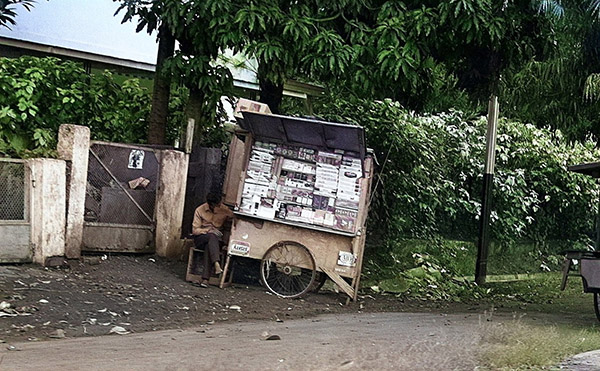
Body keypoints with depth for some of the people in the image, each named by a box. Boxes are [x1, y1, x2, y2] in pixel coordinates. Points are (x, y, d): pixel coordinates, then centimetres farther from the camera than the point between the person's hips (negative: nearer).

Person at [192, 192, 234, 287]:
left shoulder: (224, 209, -1)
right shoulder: (200, 210, -5)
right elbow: (195, 230, -6)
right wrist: (209, 230, -19)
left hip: (215, 239, 1)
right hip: (201, 238, -1)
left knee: (209, 247, -35)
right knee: (212, 237, -36)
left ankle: (205, 279, -41)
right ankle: (216, 264, -54)